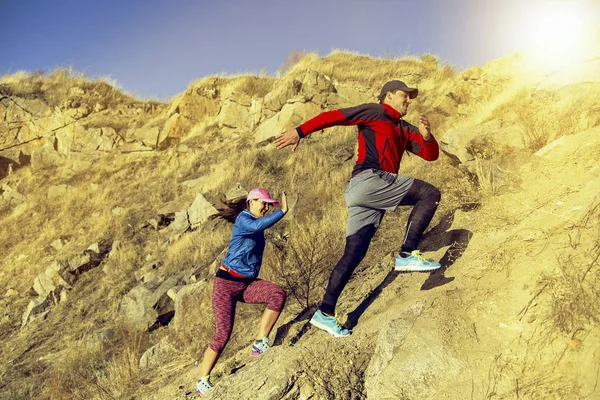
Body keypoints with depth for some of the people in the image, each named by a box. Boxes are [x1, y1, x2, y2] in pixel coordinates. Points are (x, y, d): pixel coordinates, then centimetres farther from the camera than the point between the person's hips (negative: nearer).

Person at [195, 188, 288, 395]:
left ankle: (260, 344, -11)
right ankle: (202, 382, 10)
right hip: (227, 283, -7)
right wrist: (283, 211, -36)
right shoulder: (243, 219, -14)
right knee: (223, 334, -9)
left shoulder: (254, 221, 13)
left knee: (278, 294, -20)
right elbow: (257, 226, -38)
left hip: (247, 284, 7)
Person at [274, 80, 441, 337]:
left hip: (369, 194, 8)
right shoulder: (374, 112, 9)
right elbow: (333, 116, 1)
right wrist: (300, 132, -8)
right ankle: (407, 255, -16)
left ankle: (325, 314, 6)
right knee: (430, 194, -10)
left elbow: (431, 154, 23)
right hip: (369, 179, -8)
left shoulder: (405, 131, 30)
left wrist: (426, 136, 2)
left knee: (353, 255, 3)